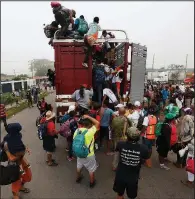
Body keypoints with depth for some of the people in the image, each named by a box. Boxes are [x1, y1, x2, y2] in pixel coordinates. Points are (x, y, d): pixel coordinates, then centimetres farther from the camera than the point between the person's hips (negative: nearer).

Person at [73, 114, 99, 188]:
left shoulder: (77, 131, -11)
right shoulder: (90, 132, -29)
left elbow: (74, 141, 0)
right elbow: (97, 123, -21)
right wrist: (88, 117, -18)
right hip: (89, 155, -5)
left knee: (79, 167, 31)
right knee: (91, 170, 19)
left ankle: (78, 178, 54)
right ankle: (92, 183, 38)